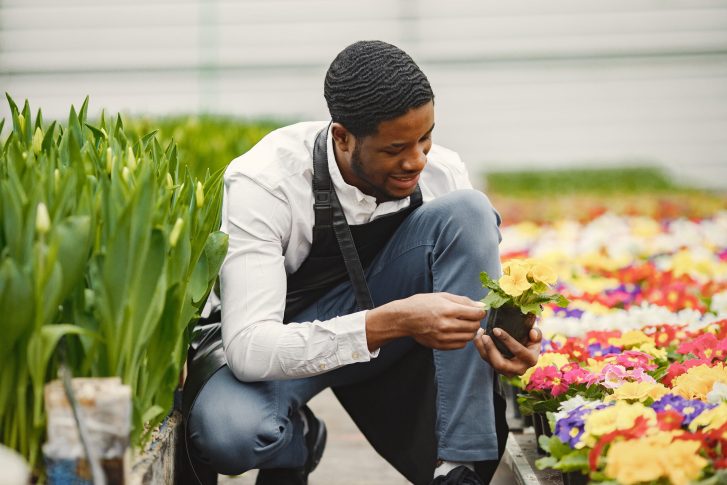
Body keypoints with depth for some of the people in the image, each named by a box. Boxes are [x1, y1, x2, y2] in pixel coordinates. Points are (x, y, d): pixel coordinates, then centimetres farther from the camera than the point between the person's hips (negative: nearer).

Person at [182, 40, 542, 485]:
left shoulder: (441, 171, -16)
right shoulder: (263, 185, -29)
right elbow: (248, 349, -36)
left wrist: (493, 333, -29)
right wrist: (392, 322, -46)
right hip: (283, 345, -4)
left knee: (467, 211, -22)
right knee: (229, 429, -40)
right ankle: (295, 440, 2)